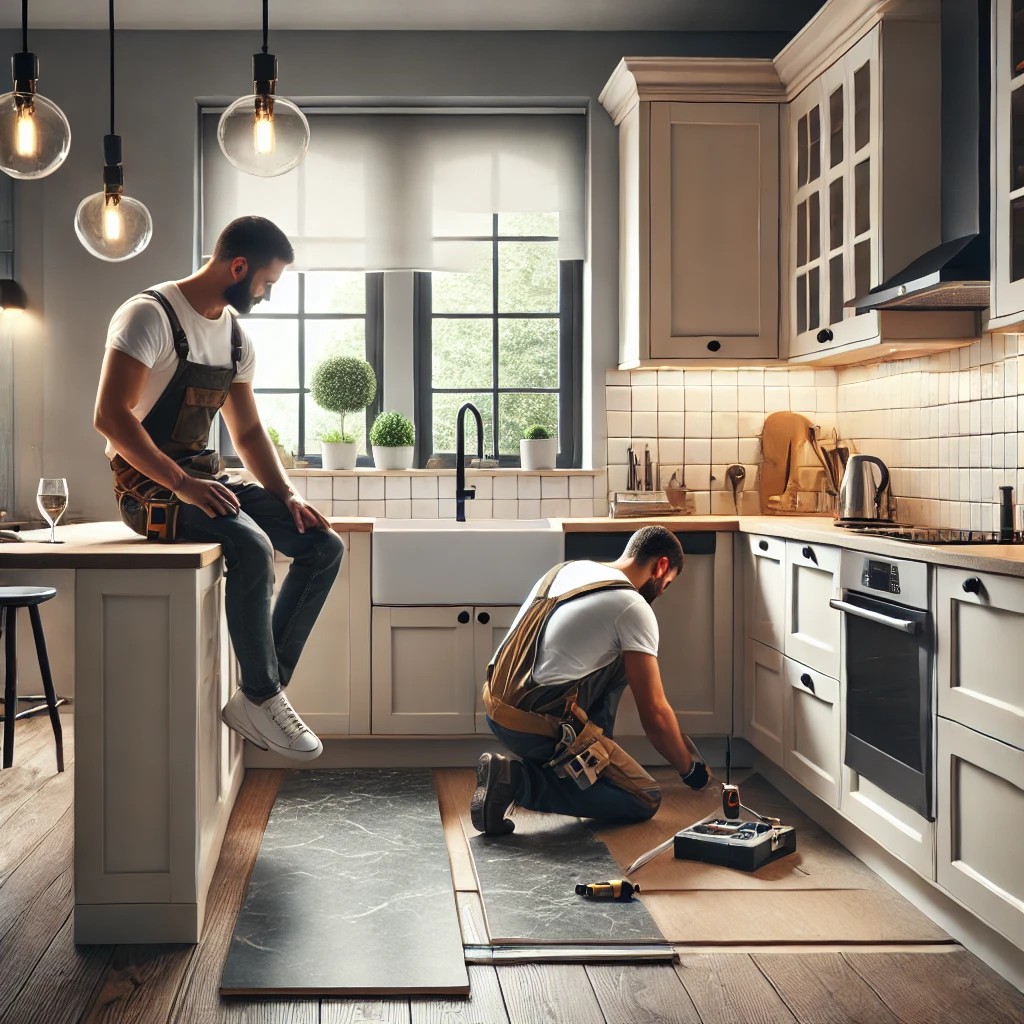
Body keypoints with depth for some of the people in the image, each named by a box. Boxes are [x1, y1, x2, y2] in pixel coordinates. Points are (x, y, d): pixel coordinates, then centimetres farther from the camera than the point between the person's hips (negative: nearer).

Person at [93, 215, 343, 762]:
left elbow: (248, 432, 18)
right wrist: (181, 484, -28)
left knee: (324, 546, -4)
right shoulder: (150, 314, -12)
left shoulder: (236, 337, 14)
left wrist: (289, 496, 2)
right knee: (251, 546, -33)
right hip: (148, 484, -9)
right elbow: (109, 415, -22)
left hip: (206, 478, 9)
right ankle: (261, 698, -18)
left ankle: (264, 689, -6)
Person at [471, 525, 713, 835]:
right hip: (538, 728, -9)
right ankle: (518, 780, -8)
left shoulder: (567, 569, 13)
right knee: (645, 801, 4)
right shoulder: (633, 608, -11)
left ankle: (591, 757, 18)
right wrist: (690, 769, 8)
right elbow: (654, 714, -11)